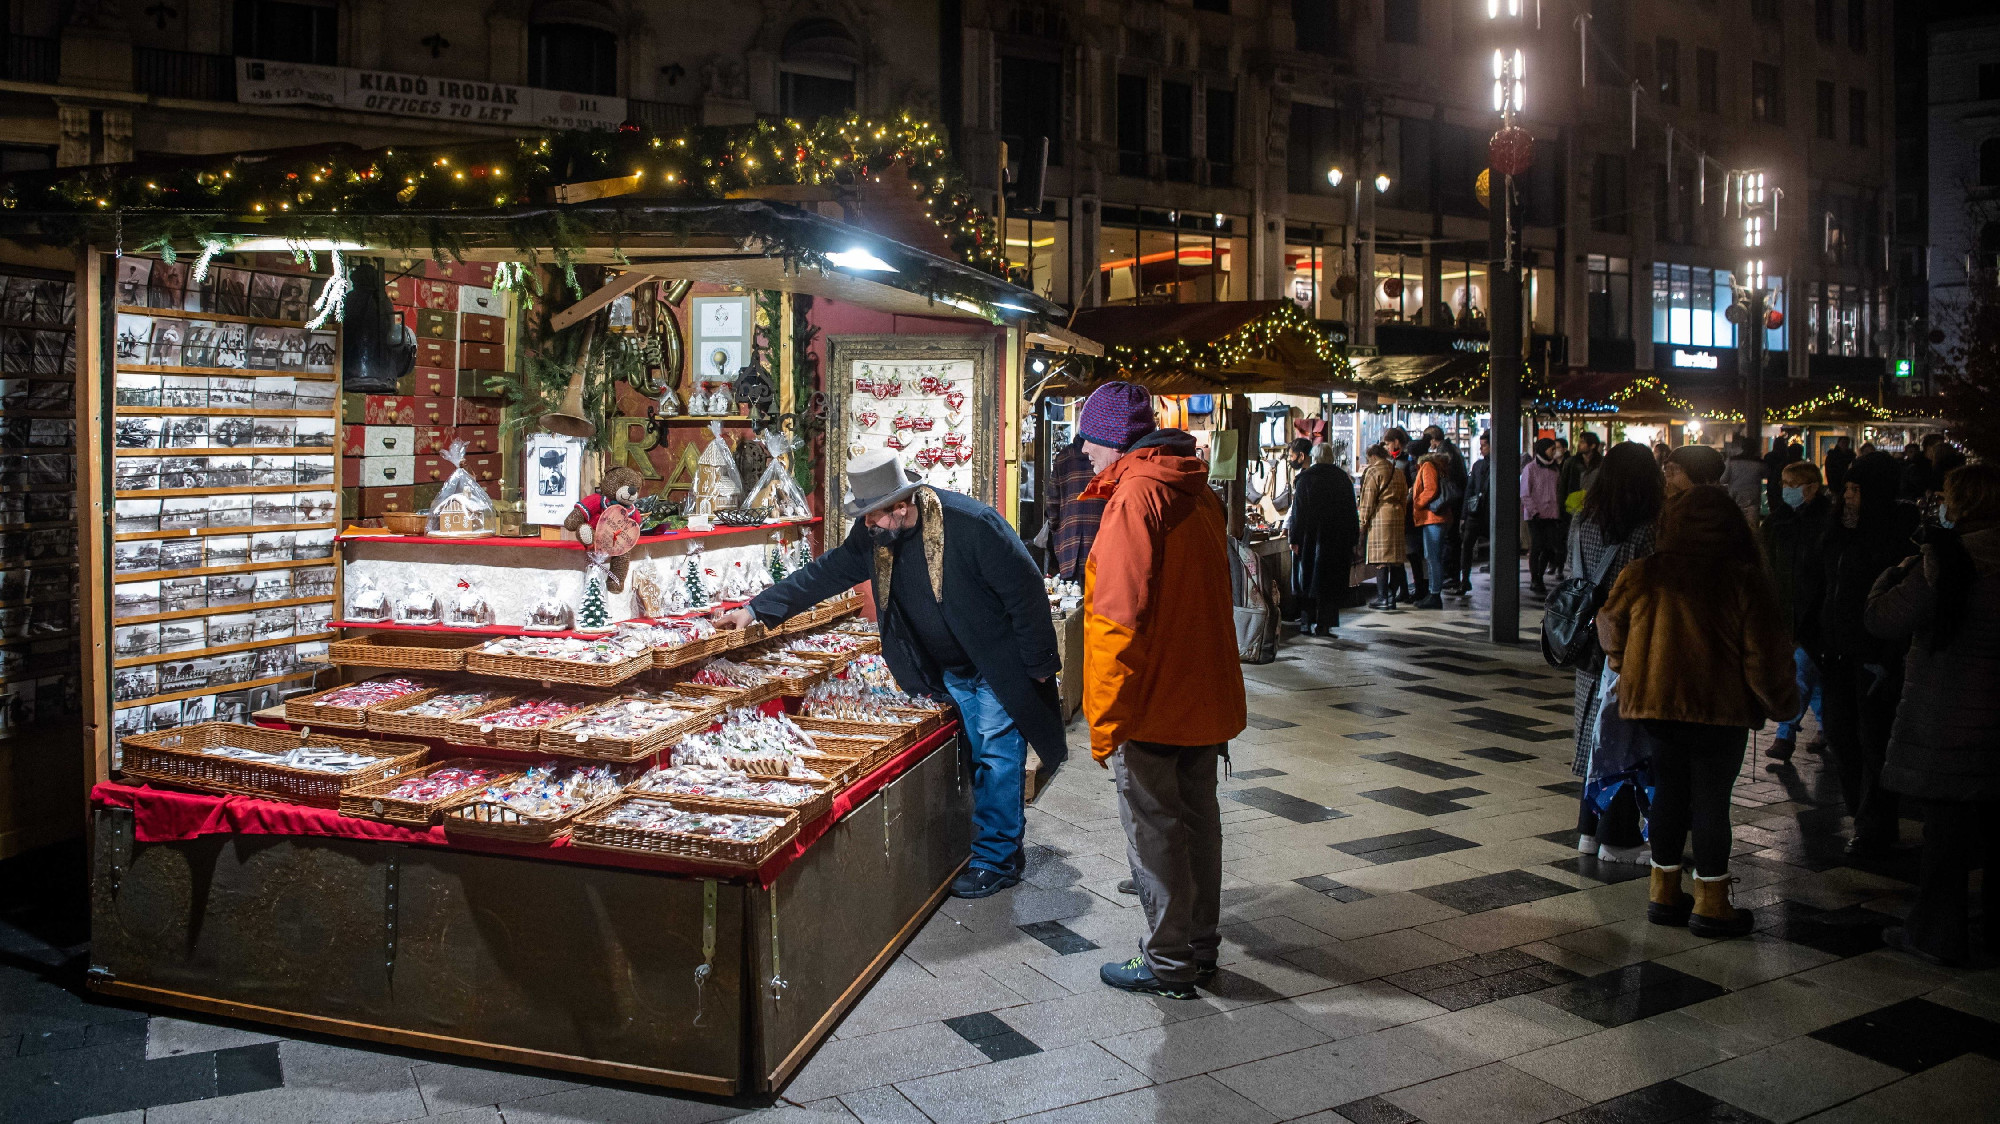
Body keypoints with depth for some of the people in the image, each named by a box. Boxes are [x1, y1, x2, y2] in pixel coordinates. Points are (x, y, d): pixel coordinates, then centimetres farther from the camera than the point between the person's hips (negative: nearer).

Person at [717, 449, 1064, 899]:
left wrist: (1038, 664, -16)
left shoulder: (972, 524, -26)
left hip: (997, 668, -6)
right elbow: (827, 573, 4)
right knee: (981, 758, 12)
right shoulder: (873, 535, -6)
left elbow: (1025, 590, -21)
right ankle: (1005, 840, 25)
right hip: (949, 673, 7)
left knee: (997, 757, -4)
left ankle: (996, 859, 6)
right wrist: (756, 609, 0)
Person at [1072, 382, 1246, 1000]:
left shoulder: (1135, 498, -19)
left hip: (1150, 700, -9)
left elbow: (1118, 619, -23)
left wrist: (1104, 719, -18)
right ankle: (1200, 947, 29)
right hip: (1203, 693, 9)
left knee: (1154, 832, 3)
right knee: (1196, 820, 17)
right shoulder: (1200, 496, 9)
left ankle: (1169, 963, 14)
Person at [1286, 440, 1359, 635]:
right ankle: (1324, 624, 6)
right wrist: (1352, 539, 12)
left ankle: (1306, 623, 3)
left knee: (1307, 577, 6)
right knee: (1332, 580, 7)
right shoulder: (1343, 478, 3)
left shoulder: (1304, 478, -7)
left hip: (1310, 537, -2)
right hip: (1338, 539, 2)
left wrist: (1294, 538, -5)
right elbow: (1352, 511, 7)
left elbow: (1297, 511, -8)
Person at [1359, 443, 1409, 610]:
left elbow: (1368, 499, -7)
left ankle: (1382, 598, -8)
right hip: (1397, 517, 7)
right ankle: (1391, 596, 10)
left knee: (1381, 559, -6)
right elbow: (1404, 498, 19)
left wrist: (1364, 522, -2)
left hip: (1380, 517, -7)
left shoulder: (1373, 472, -4)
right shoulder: (1398, 472, 16)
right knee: (1394, 558, 7)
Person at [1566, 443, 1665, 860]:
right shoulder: (1646, 532, -19)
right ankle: (1617, 839, 14)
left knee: (1597, 739, 16)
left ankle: (1590, 831, 26)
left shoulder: (1582, 523, -1)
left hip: (1590, 651, 6)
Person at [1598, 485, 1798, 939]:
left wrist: (1628, 674, 26)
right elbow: (1763, 657, -8)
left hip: (1653, 701, 3)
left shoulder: (1642, 576, -2)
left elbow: (1611, 631, 9)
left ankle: (1664, 892, 21)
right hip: (1720, 709, -3)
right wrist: (1784, 702, 7)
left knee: (1669, 790, 14)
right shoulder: (1745, 583, -10)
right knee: (1711, 799, 4)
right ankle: (1709, 902, 11)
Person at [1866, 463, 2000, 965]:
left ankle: (1937, 933, 11)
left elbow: (1883, 619, -16)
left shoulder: (1946, 560, -18)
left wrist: (1897, 575, 2)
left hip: (1948, 722, -6)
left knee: (1947, 825, 3)